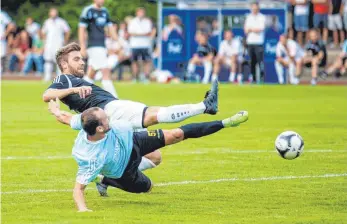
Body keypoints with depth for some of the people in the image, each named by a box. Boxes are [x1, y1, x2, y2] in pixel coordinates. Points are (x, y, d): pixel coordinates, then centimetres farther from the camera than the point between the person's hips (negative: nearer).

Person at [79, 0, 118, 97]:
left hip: (102, 46, 8)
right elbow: (82, 29, -9)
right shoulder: (88, 11, -8)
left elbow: (110, 28, 20)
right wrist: (82, 47, -13)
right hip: (94, 47, -8)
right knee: (106, 71, -13)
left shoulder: (105, 11, 15)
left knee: (91, 74, 12)